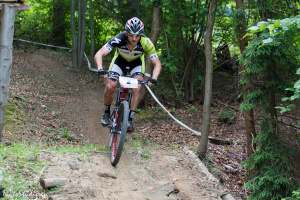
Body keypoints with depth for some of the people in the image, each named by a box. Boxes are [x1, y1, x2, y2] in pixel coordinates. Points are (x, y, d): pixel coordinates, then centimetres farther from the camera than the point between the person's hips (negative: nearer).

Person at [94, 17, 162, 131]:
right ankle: (107, 112, 9)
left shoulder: (146, 43, -34)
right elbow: (99, 54, -37)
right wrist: (100, 68, -55)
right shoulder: (119, 39, -37)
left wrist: (154, 78, -43)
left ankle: (130, 118, -9)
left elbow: (157, 63, -24)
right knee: (110, 87, -17)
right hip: (120, 61, 0)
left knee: (137, 88, -22)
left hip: (137, 63, 0)